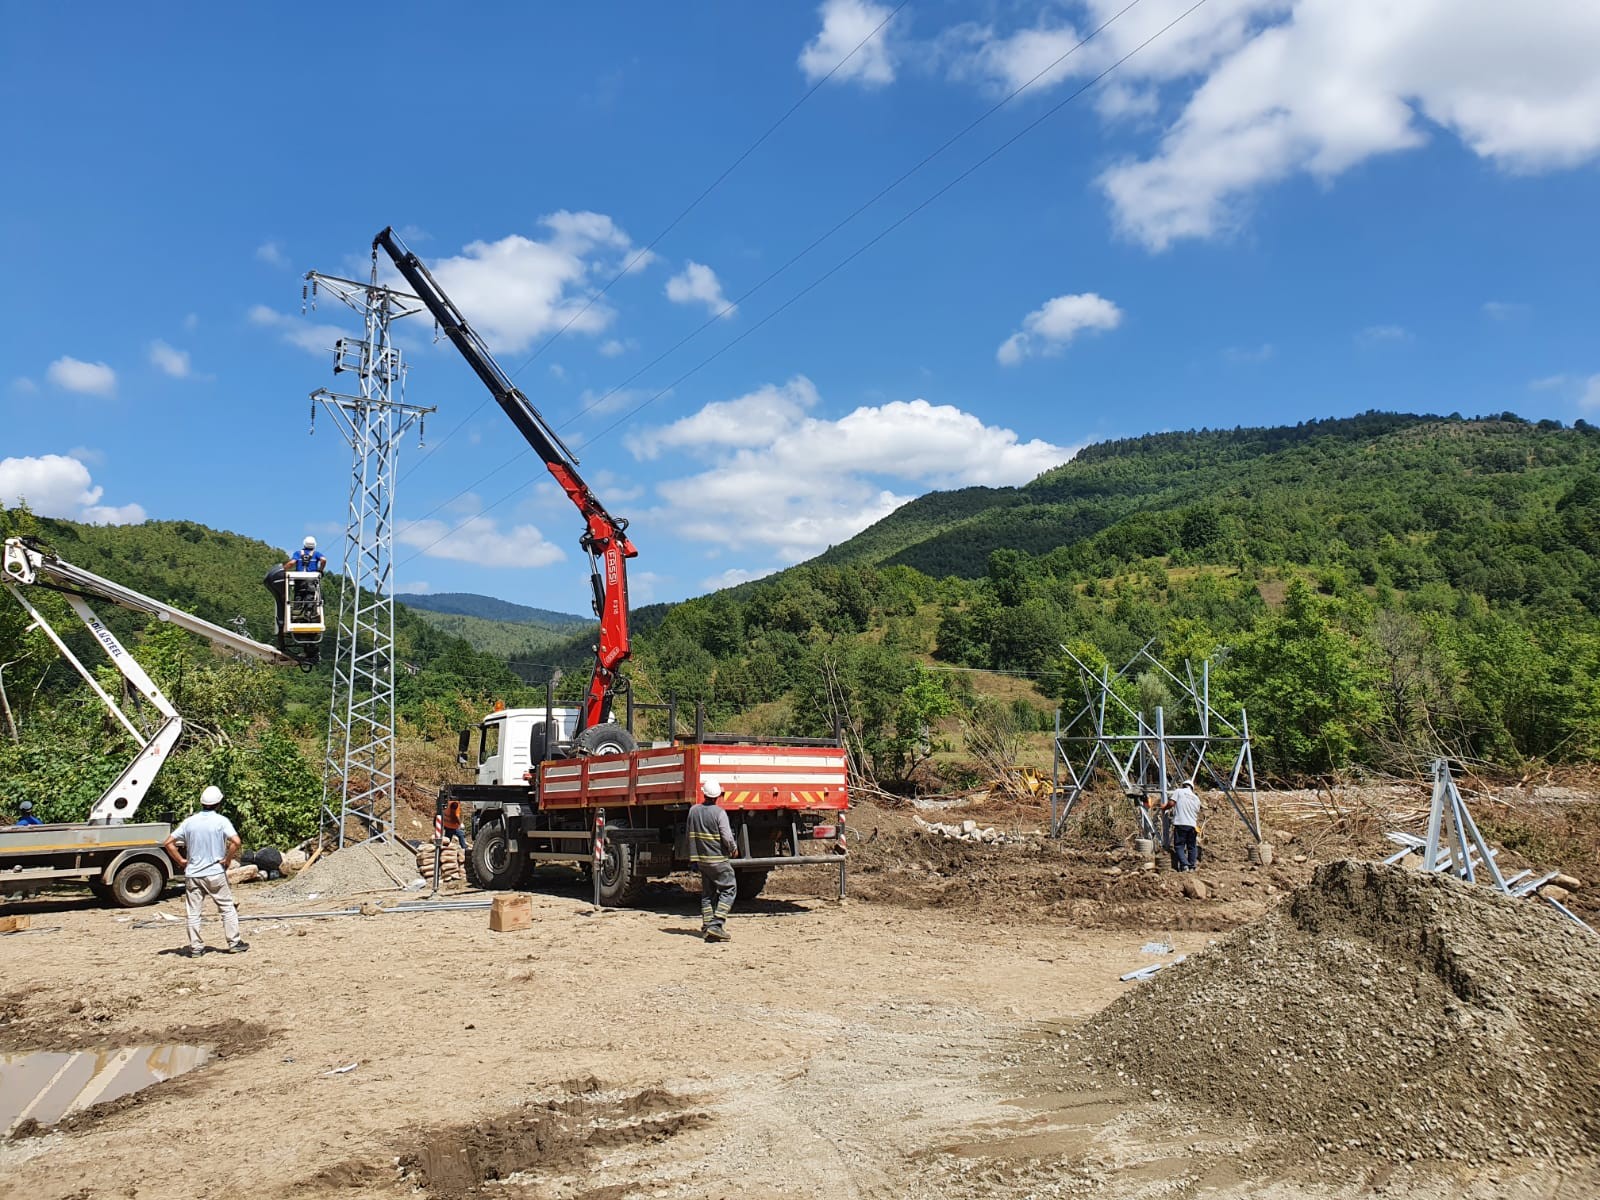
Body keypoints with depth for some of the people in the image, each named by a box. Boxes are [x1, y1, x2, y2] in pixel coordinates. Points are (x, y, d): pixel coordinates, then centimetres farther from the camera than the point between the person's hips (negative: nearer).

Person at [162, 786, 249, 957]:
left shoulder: (190, 821, 3)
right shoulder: (221, 821, -8)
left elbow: (168, 843, 3)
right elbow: (236, 841, -22)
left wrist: (181, 861, 9)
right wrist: (227, 860, -8)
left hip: (192, 874, 3)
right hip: (215, 872, -3)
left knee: (193, 912, 9)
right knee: (227, 908, 8)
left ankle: (195, 947, 11)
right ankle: (234, 943, 10)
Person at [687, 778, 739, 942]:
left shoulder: (693, 811, 4)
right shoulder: (719, 813, -14)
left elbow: (690, 835, 13)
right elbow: (727, 837, -16)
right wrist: (734, 849, 3)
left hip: (700, 859, 6)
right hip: (718, 859, -6)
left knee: (707, 892, 14)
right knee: (729, 889, 1)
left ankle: (707, 925, 11)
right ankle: (717, 924, -11)